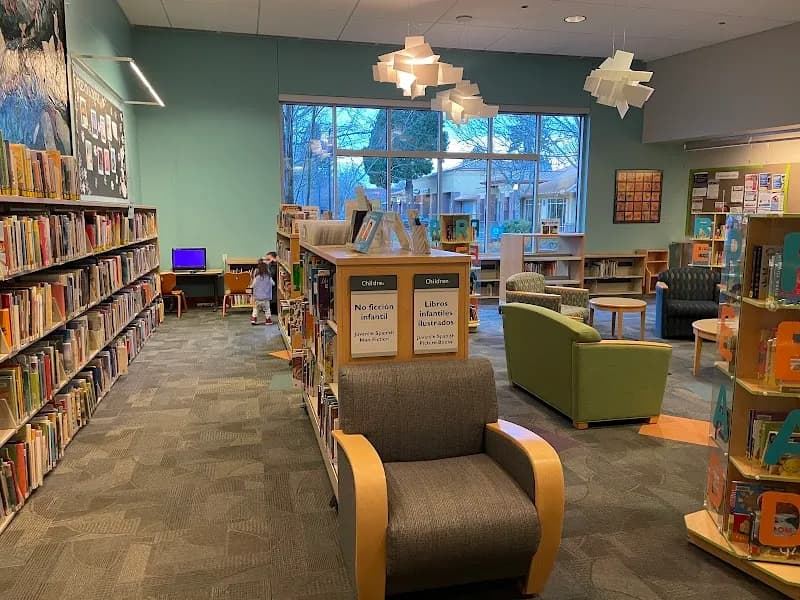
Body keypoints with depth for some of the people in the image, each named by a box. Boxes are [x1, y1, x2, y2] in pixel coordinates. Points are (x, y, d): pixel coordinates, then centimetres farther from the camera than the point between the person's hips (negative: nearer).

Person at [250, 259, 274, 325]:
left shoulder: (256, 277, -10)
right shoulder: (268, 277, -6)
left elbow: (252, 285, -4)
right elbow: (273, 283, 9)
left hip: (257, 297, -1)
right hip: (266, 297, 1)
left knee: (256, 308, 14)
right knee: (267, 309, 10)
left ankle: (254, 319, 10)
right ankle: (268, 320, 11)